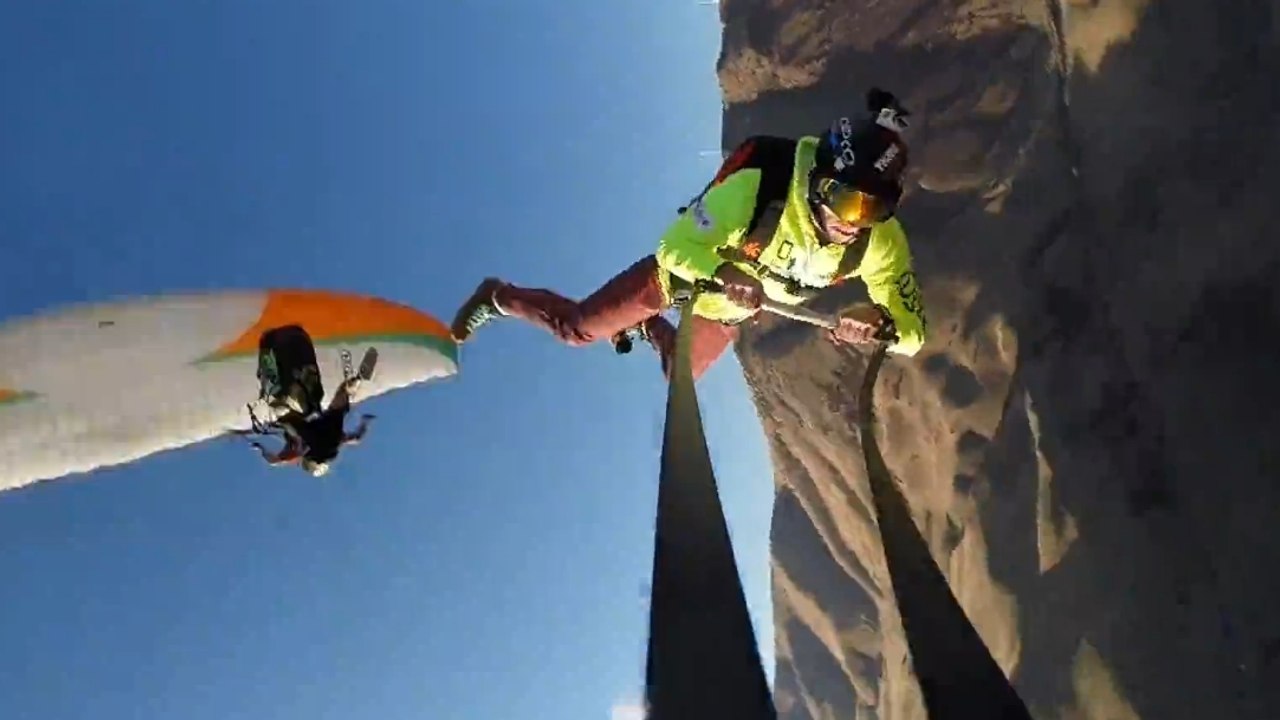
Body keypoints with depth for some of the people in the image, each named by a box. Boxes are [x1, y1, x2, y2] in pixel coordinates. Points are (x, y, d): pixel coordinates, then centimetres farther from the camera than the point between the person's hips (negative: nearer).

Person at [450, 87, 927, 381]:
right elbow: (674, 246, -33)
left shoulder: (880, 240, -32)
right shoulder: (758, 187, -42)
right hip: (686, 270, -4)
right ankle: (499, 298, 32)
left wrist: (880, 323, -53)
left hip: (732, 308, 5)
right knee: (577, 328, 4)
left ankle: (650, 329, 59)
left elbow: (911, 333, -30)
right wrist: (723, 274, -53)